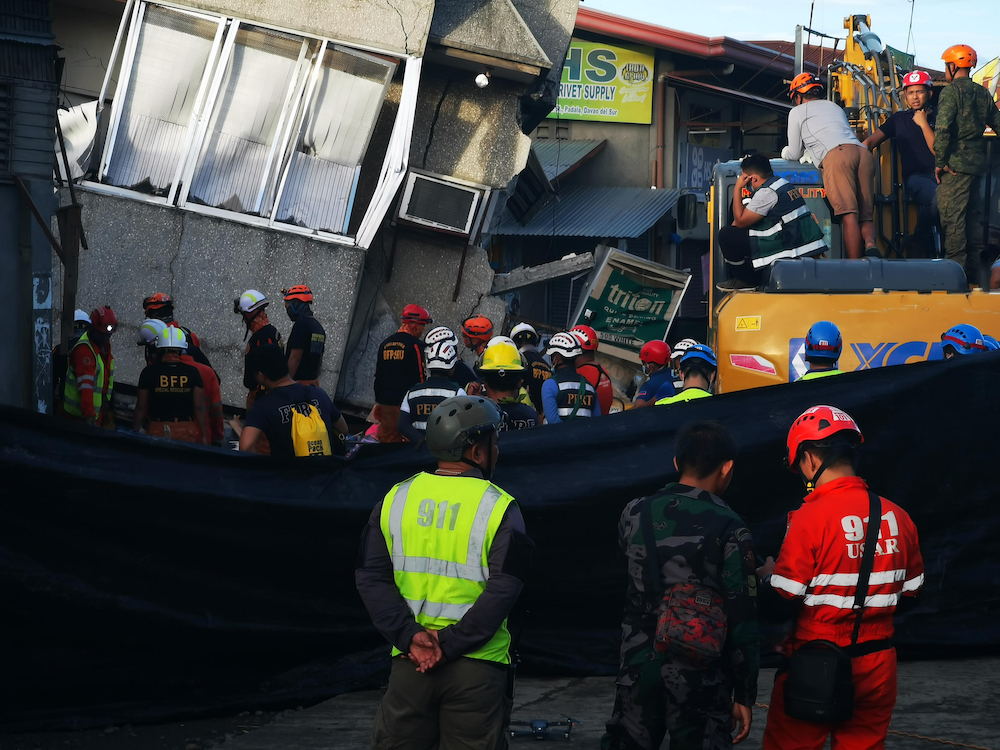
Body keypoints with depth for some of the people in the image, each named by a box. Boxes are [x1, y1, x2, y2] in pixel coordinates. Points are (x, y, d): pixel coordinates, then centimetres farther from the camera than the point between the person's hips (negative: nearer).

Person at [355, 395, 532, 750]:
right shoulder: (499, 507, -6)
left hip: (410, 662, 3)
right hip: (477, 667, -3)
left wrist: (409, 636, -8)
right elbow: (503, 590, -14)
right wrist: (450, 644, -13)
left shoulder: (395, 499, 4)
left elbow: (372, 577, -1)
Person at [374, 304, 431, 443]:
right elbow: (421, 378, -11)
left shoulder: (384, 344, 12)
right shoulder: (416, 345, -10)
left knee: (387, 440, 10)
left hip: (386, 404, 6)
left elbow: (377, 378, 17)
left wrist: (378, 403, 24)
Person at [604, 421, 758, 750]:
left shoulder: (634, 514, 1)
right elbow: (742, 619, -10)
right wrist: (744, 695, -2)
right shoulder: (729, 528, -11)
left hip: (639, 666, 3)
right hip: (700, 677, -3)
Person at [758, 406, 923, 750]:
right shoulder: (897, 516, 0)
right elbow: (910, 589, 10)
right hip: (878, 666, 5)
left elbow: (783, 597, -16)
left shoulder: (810, 518, -17)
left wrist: (767, 573, 4)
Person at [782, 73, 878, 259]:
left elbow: (795, 155, 26)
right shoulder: (835, 107, 39)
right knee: (865, 217, 3)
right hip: (864, 153, 5)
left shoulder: (797, 111, 22)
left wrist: (786, 152, 50)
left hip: (836, 155, -5)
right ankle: (870, 244, -28)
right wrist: (813, 152, 63)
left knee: (849, 216, -17)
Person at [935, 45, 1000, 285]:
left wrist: (940, 161, -14)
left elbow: (942, 129, -19)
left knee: (953, 216, -5)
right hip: (978, 163, 7)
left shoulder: (951, 92, -11)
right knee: (973, 216, 13)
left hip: (957, 163, -7)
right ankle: (974, 272, 17)